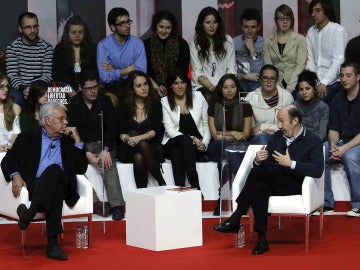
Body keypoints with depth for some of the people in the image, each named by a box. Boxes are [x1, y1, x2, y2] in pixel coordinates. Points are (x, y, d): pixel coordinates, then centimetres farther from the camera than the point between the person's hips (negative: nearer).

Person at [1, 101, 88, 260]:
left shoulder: (68, 141, 27)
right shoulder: (27, 137, 21)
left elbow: (81, 169, 17)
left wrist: (77, 140, 12)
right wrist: (15, 175, -14)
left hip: (61, 186, 2)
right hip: (35, 185, -1)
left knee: (54, 169, -35)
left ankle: (30, 213, -52)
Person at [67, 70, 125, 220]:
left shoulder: (105, 100, 5)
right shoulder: (74, 104, 1)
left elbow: (112, 127, -2)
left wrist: (106, 150, -18)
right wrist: (87, 153, -20)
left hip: (104, 143, 0)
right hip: (84, 145, 0)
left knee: (108, 161, -31)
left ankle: (116, 205, -37)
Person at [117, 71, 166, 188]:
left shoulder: (155, 104, 6)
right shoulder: (125, 106, 7)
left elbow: (155, 131, -6)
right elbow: (121, 133, -1)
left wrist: (140, 138, -27)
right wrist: (127, 138, -26)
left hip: (151, 146, 0)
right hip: (128, 150, 0)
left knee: (139, 157, -35)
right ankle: (162, 183, -37)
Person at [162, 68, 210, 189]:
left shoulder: (198, 97, 10)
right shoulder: (165, 102, 6)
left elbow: (206, 124, 10)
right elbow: (170, 130, -3)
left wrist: (204, 143, -8)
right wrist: (192, 139, -15)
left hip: (198, 145, 1)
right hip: (173, 144, -1)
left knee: (178, 152, -34)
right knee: (185, 140, -37)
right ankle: (195, 187, -48)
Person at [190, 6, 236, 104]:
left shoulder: (227, 40, 10)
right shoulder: (195, 43, 6)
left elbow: (231, 69, 7)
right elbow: (197, 72, 1)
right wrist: (211, 87, -16)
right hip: (202, 85, -1)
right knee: (208, 98, -34)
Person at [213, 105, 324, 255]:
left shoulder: (313, 141, 0)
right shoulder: (277, 137, 17)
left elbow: (318, 170, -14)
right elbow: (263, 165, 15)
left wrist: (291, 164, -21)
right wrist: (258, 161, -10)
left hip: (294, 185, -5)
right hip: (273, 183, 5)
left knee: (259, 172, -29)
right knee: (260, 187, -33)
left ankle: (235, 218, -23)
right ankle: (261, 239, -33)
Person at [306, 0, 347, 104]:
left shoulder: (338, 31, -6)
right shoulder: (311, 32, 12)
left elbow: (338, 61, -13)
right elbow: (310, 59, 10)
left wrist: (324, 83, -21)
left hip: (332, 82, -5)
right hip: (315, 83, 5)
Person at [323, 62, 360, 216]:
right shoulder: (338, 99, 10)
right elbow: (333, 129, 8)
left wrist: (344, 148, -24)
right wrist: (333, 145, -13)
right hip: (341, 141, 6)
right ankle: (326, 204, -12)